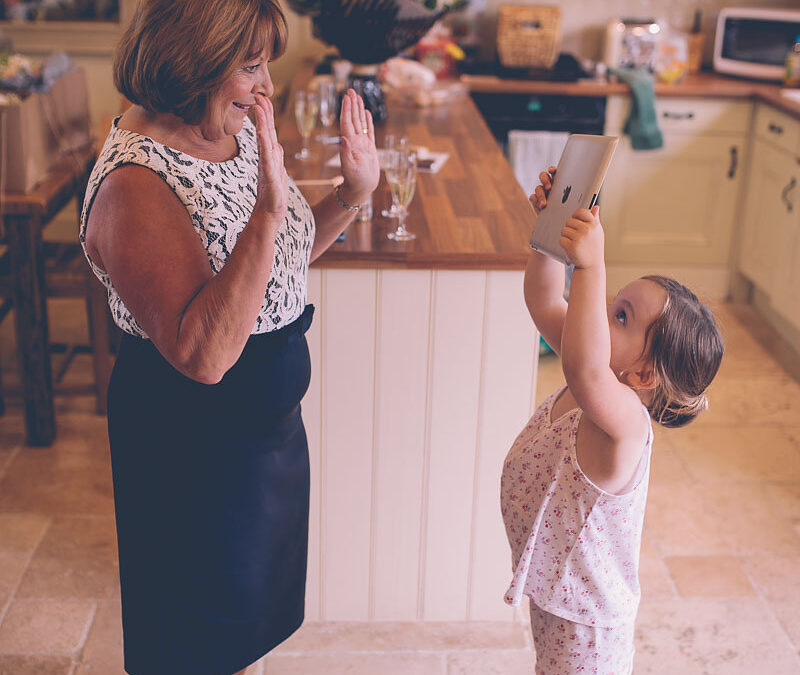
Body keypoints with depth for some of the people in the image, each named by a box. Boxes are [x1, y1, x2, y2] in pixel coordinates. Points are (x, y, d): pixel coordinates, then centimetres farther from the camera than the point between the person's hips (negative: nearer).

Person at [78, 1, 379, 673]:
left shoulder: (237, 132, -2)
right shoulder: (134, 182, -28)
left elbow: (283, 258, 12)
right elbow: (204, 355, -35)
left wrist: (353, 194, -2)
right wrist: (267, 213, -41)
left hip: (269, 413, 8)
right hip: (193, 439, -8)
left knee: (249, 617, 27)